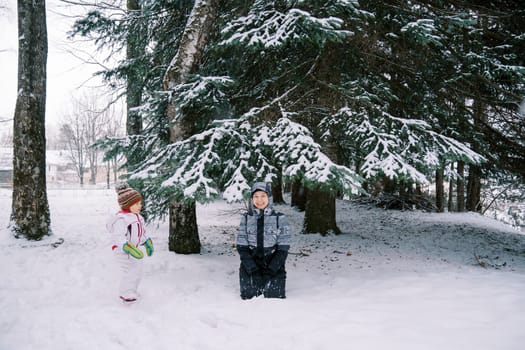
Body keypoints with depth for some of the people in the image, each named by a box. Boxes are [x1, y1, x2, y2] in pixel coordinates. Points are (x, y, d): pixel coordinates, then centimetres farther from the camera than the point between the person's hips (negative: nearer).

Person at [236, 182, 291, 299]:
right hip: (250, 269, 1)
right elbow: (242, 247, 1)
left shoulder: (280, 218, 0)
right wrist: (253, 270, -11)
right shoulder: (246, 218, 5)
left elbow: (283, 249, -3)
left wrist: (271, 270, -13)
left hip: (274, 269, -1)